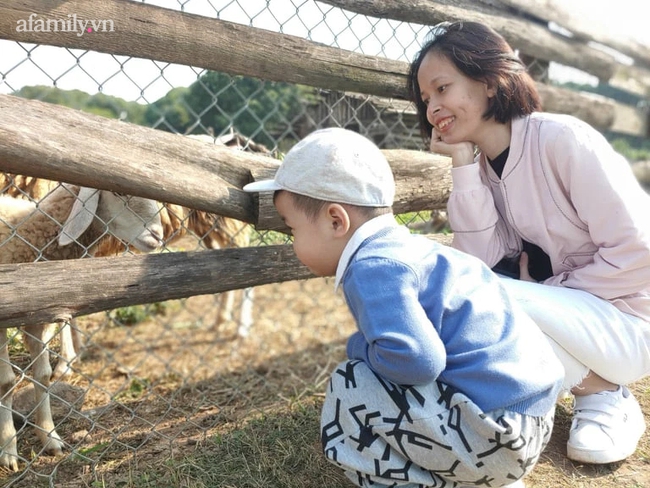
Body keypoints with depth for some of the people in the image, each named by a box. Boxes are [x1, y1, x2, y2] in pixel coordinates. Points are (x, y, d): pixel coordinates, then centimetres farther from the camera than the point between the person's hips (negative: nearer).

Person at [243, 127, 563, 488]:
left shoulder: (372, 268, -17)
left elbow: (416, 360, -29)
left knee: (349, 387, -10)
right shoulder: (403, 248, 13)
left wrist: (359, 348, -9)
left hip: (500, 433, -10)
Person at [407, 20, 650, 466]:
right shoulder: (483, 163, 0)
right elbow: (482, 261, -12)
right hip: (568, 315, 7)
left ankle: (605, 395, -4)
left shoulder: (563, 138, -20)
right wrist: (463, 165, -15)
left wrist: (547, 291, -13)